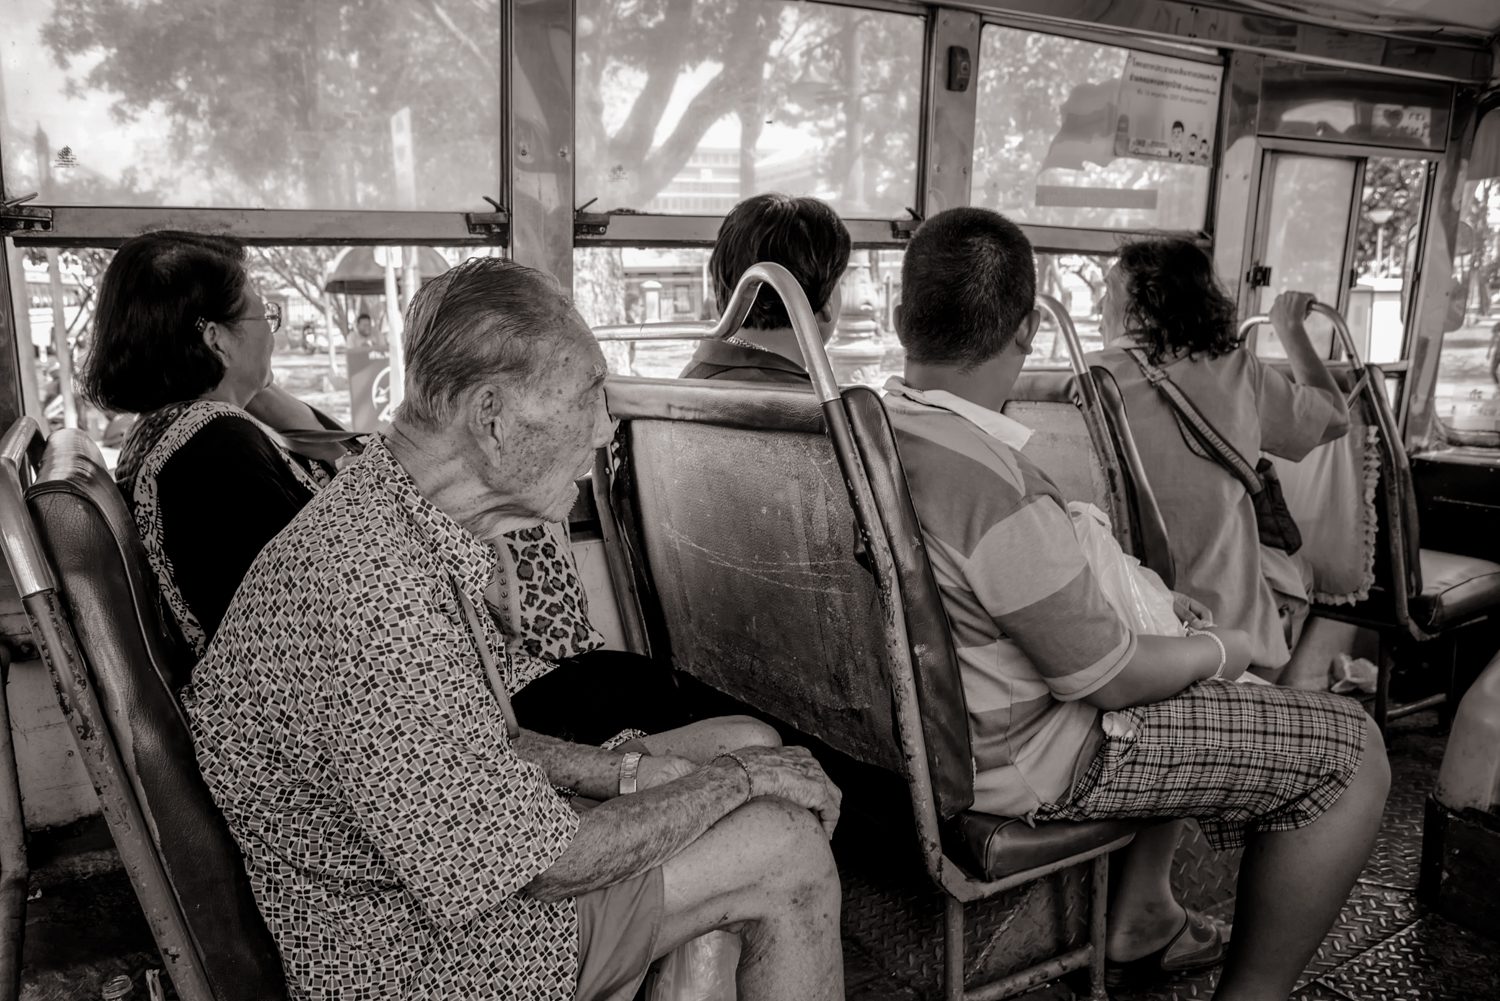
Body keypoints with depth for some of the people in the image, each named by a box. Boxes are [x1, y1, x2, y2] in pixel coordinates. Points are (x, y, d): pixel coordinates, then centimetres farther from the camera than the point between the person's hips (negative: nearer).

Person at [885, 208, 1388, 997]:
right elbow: (1108, 679, -22)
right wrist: (1216, 651, -2)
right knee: (1350, 751, -1)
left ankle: (1139, 916, 35)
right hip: (1021, 762, -9)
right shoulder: (996, 489, -32)